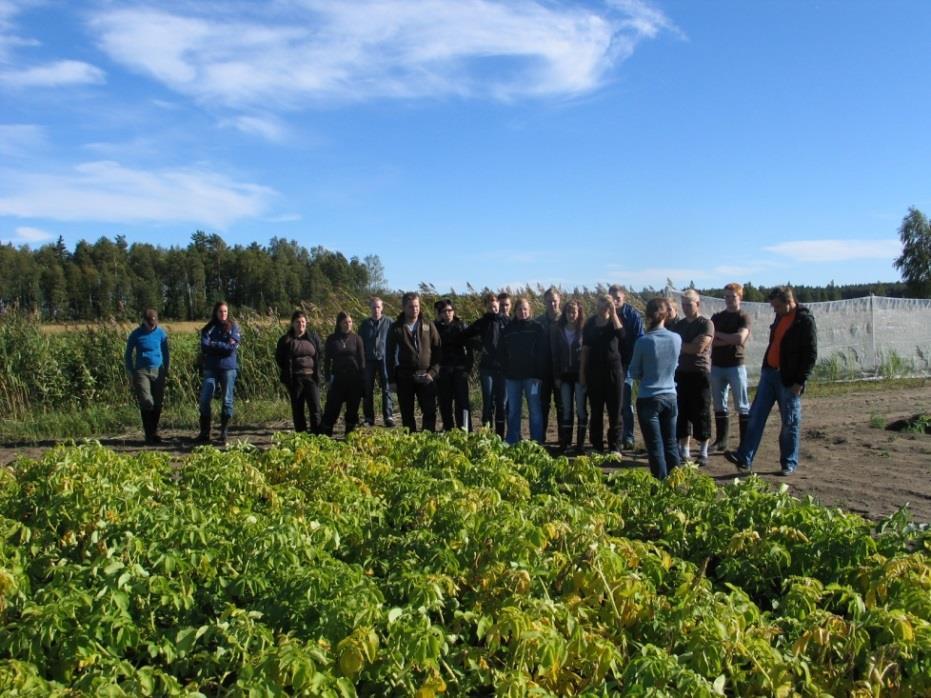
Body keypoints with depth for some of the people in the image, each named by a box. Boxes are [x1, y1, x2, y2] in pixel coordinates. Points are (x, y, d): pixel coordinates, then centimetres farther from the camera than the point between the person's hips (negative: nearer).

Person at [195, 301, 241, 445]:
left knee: (227, 400, 1)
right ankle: (204, 432, 7)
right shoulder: (208, 329, 10)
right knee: (205, 399, -2)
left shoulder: (233, 327, 4)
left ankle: (224, 432, 10)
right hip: (210, 368, 2)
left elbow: (233, 347, -9)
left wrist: (214, 344, -8)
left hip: (228, 368, -1)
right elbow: (205, 345, -6)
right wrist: (224, 345, -14)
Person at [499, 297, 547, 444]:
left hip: (532, 376, -3)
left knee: (535, 410, -1)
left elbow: (543, 352, -4)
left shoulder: (537, 328, 2)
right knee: (513, 411, 8)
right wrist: (505, 371, 4)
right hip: (512, 376, 3)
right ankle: (511, 442, 15)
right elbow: (502, 353, 14)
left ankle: (536, 442, 4)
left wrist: (540, 373, -12)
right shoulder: (508, 329, 10)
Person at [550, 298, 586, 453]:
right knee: (565, 409, 5)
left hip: (580, 374, -3)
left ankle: (580, 443, 6)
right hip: (564, 375, 3)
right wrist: (556, 376, 0)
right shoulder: (557, 330, 6)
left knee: (581, 408, 1)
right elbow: (555, 354, 6)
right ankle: (565, 443, 9)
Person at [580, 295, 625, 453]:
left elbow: (621, 334, -21)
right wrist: (582, 371, 3)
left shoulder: (614, 322, 2)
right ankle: (596, 446, 13)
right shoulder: (590, 324, 6)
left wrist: (613, 314, -18)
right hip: (594, 370, 2)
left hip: (613, 370, -2)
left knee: (615, 411, -1)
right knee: (595, 411, 5)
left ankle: (615, 447, 4)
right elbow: (585, 349, 7)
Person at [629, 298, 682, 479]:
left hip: (648, 399, -4)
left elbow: (633, 373, -3)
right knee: (671, 445, 14)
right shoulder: (677, 339, -3)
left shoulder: (643, 341, -14)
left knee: (655, 447, 3)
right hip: (670, 397, 4)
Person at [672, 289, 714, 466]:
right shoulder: (679, 325, 13)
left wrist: (680, 345, -6)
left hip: (700, 373, -5)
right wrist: (689, 346, -5)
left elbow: (698, 347, -16)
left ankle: (703, 453, 6)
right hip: (681, 373, 6)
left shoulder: (706, 324, -6)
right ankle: (684, 451, 15)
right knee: (682, 413, 7)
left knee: (701, 414, -1)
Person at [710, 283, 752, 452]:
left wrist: (718, 335, -7)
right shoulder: (716, 317, 11)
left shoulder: (743, 317, -1)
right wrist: (731, 339, -13)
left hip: (736, 366, -4)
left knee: (742, 406, -1)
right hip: (717, 366, 5)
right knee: (719, 405, 8)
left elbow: (740, 338, -18)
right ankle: (721, 441, 15)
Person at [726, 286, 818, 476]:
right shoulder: (779, 317, 11)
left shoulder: (805, 321, -11)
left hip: (789, 380, -7)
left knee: (790, 423, 3)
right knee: (756, 416, 1)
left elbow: (810, 354, -13)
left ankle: (788, 464, 15)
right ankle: (744, 459, 0)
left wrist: (800, 381, -16)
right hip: (769, 373, 7)